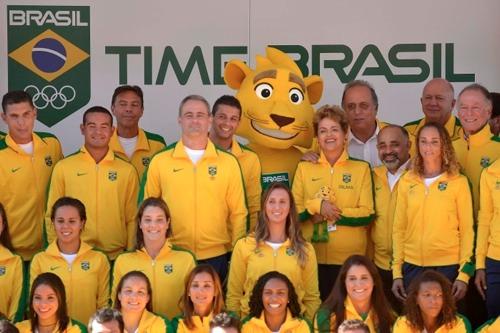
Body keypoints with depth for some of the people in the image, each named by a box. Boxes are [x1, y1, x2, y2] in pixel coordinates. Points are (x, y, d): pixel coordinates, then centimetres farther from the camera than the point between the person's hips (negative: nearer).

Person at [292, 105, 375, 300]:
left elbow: (367, 214, -4)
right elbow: (293, 211, 3)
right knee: (313, 308, 4)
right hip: (311, 257, 1)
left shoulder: (361, 168, 3)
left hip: (349, 258, -1)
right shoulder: (304, 168, 8)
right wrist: (317, 205, -14)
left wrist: (330, 214, -12)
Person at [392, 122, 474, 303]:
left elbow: (466, 229, -1)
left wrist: (464, 272, -7)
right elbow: (399, 228, 6)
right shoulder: (406, 181, 5)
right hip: (412, 266, 2)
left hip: (448, 266, -2)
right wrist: (397, 271, 3)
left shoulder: (458, 182, -2)